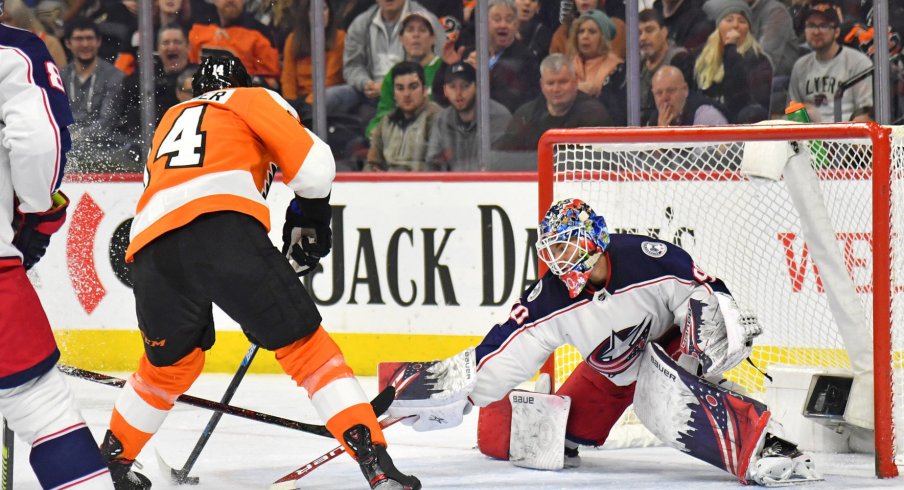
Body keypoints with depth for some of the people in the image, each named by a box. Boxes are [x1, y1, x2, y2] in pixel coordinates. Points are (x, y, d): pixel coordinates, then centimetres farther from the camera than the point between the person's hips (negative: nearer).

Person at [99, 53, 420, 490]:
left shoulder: (171, 120, 40)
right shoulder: (255, 100, 24)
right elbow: (313, 165, 9)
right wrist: (309, 222, 27)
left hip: (152, 248, 5)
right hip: (224, 228, -5)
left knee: (170, 362, 30)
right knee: (304, 344, 1)